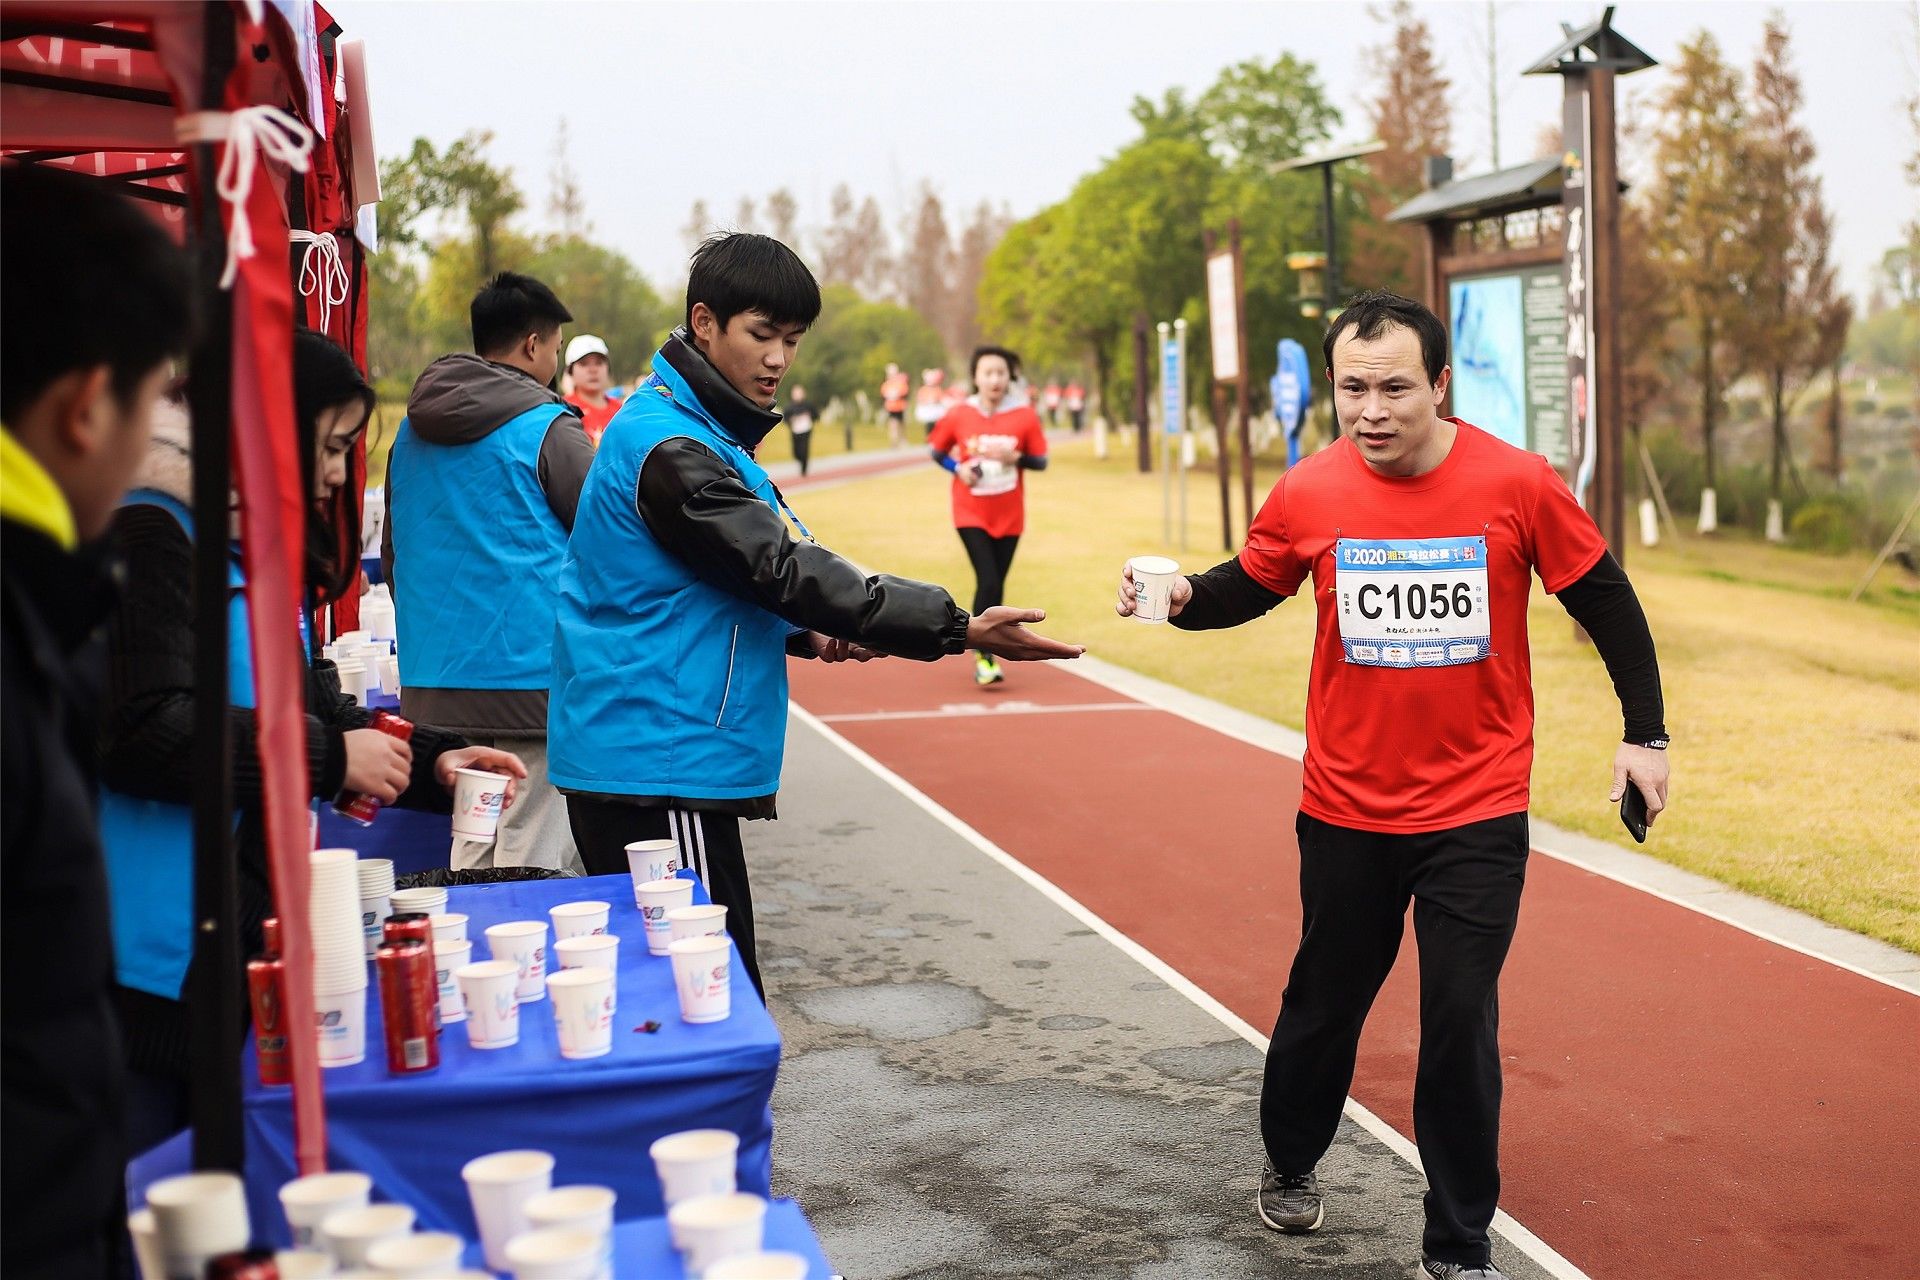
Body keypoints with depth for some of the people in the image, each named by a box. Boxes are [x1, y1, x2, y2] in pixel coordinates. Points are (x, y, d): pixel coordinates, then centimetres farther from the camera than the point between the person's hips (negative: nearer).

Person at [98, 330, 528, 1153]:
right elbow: (139, 730, -24)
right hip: (152, 957, -10)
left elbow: (307, 705, 23)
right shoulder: (154, 535, -15)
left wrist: (430, 760, 8)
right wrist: (329, 757, -19)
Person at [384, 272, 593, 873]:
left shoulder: (412, 432, 12)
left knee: (470, 856, 13)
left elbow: (391, 552, 19)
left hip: (435, 681, 7)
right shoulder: (548, 429, -8)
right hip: (531, 674, -6)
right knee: (532, 865, -2)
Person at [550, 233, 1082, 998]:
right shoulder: (667, 446, -15)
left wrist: (801, 632, 4)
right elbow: (784, 566, -21)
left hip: (656, 757, 10)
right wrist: (958, 628, -23)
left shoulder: (701, 432, 17)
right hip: (659, 766, -10)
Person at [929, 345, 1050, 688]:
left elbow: (1041, 462, 0)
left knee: (997, 585, 10)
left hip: (1009, 516, 2)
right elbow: (936, 450, 7)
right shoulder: (959, 415, -6)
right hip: (971, 514, -2)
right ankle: (984, 657, -4)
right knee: (988, 582, -14)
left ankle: (987, 651, 26)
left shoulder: (1025, 416, -6)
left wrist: (1016, 457, -20)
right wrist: (958, 469, -11)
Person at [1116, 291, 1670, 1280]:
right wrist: (1183, 596, -12)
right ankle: (1288, 1167, 44)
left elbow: (1603, 600, 1)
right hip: (1348, 810, 2)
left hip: (1476, 816, -1)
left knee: (1461, 1025, 1)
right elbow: (1249, 586, 9)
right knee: (1323, 1001, 16)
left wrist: (1645, 733, 4)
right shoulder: (1309, 493, -8)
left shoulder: (1516, 484, -12)